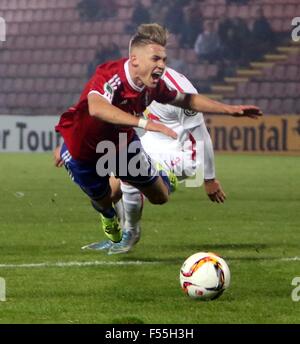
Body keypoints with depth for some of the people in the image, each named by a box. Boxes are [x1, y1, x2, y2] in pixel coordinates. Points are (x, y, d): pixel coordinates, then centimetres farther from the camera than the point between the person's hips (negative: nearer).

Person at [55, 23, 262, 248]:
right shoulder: (110, 77, -40)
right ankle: (107, 214, 50)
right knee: (104, 202, 13)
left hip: (121, 143, 5)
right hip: (82, 151, -5)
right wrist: (143, 123, -69)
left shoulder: (152, 85, -17)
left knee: (160, 196, 9)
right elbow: (96, 107, -62)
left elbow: (186, 100, 2)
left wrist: (229, 109, -2)